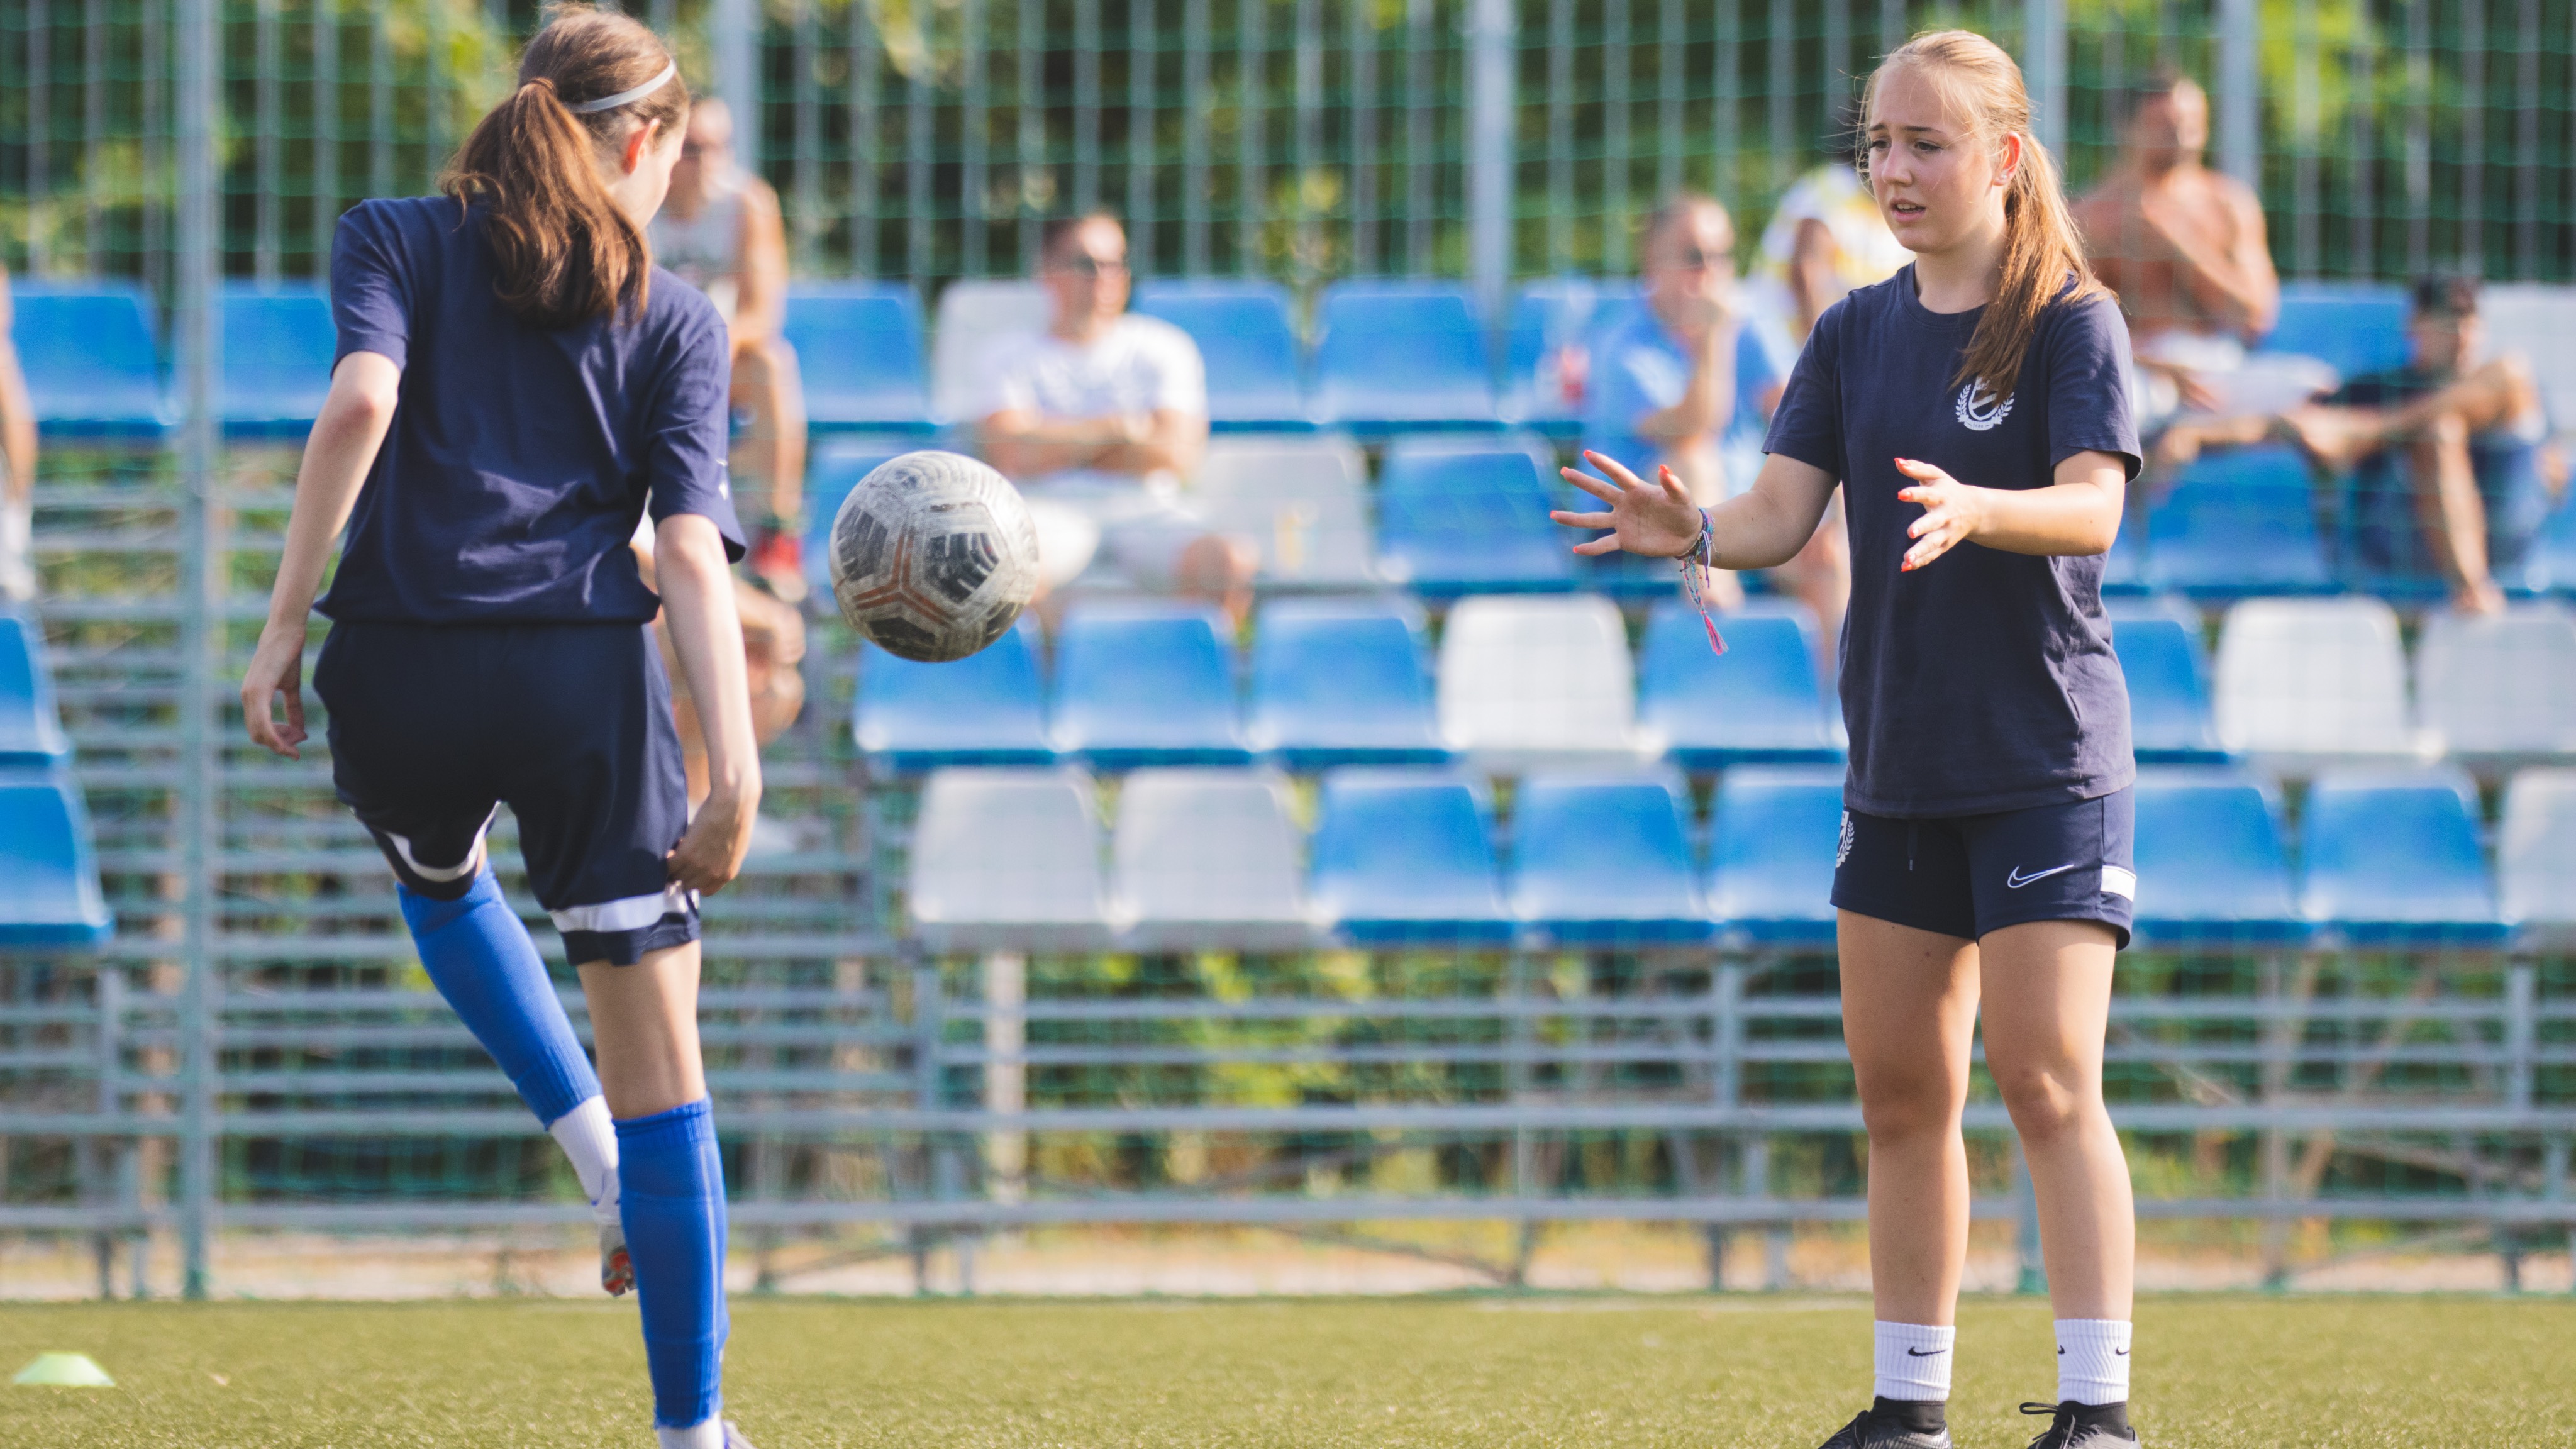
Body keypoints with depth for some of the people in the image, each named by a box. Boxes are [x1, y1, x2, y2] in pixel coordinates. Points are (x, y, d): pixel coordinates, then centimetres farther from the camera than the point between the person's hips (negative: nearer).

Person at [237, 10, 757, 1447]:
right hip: (586, 678, -1)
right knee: (663, 1059, 4)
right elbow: (692, 546, -3)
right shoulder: (677, 317, 9)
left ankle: (605, 1161, 23)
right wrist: (734, 763, -9)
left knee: (440, 880, 37)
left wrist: (284, 625, -10)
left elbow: (359, 403, -11)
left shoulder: (396, 241, 9)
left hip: (397, 676, 1)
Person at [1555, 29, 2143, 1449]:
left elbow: (2094, 504, -21)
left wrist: (1975, 510, -40)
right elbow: (1784, 510, 3)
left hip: (2044, 758, -6)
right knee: (1899, 1088, 9)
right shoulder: (1855, 333, 10)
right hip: (1897, 765, 6)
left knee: (2045, 1079, -13)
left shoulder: (2070, 321, -7)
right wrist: (1695, 532, -19)